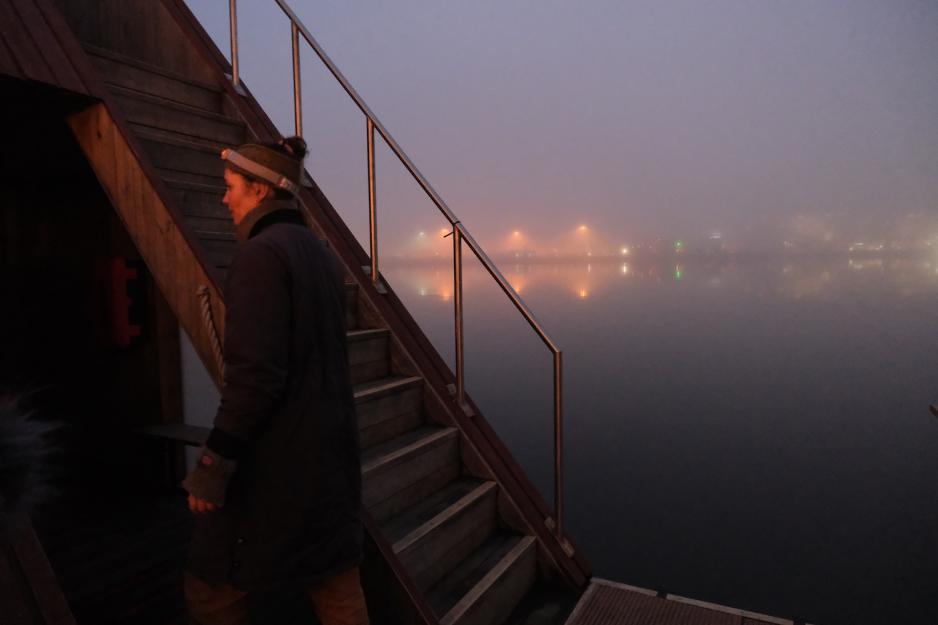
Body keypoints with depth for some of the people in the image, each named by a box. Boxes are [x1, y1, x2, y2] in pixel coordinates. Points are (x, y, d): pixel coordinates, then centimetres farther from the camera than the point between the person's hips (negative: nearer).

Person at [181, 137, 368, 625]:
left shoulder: (261, 254, -15)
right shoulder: (321, 254, 11)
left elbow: (255, 373, -22)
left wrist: (213, 464, -16)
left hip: (273, 459, -8)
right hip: (331, 450, 9)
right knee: (337, 585, 17)